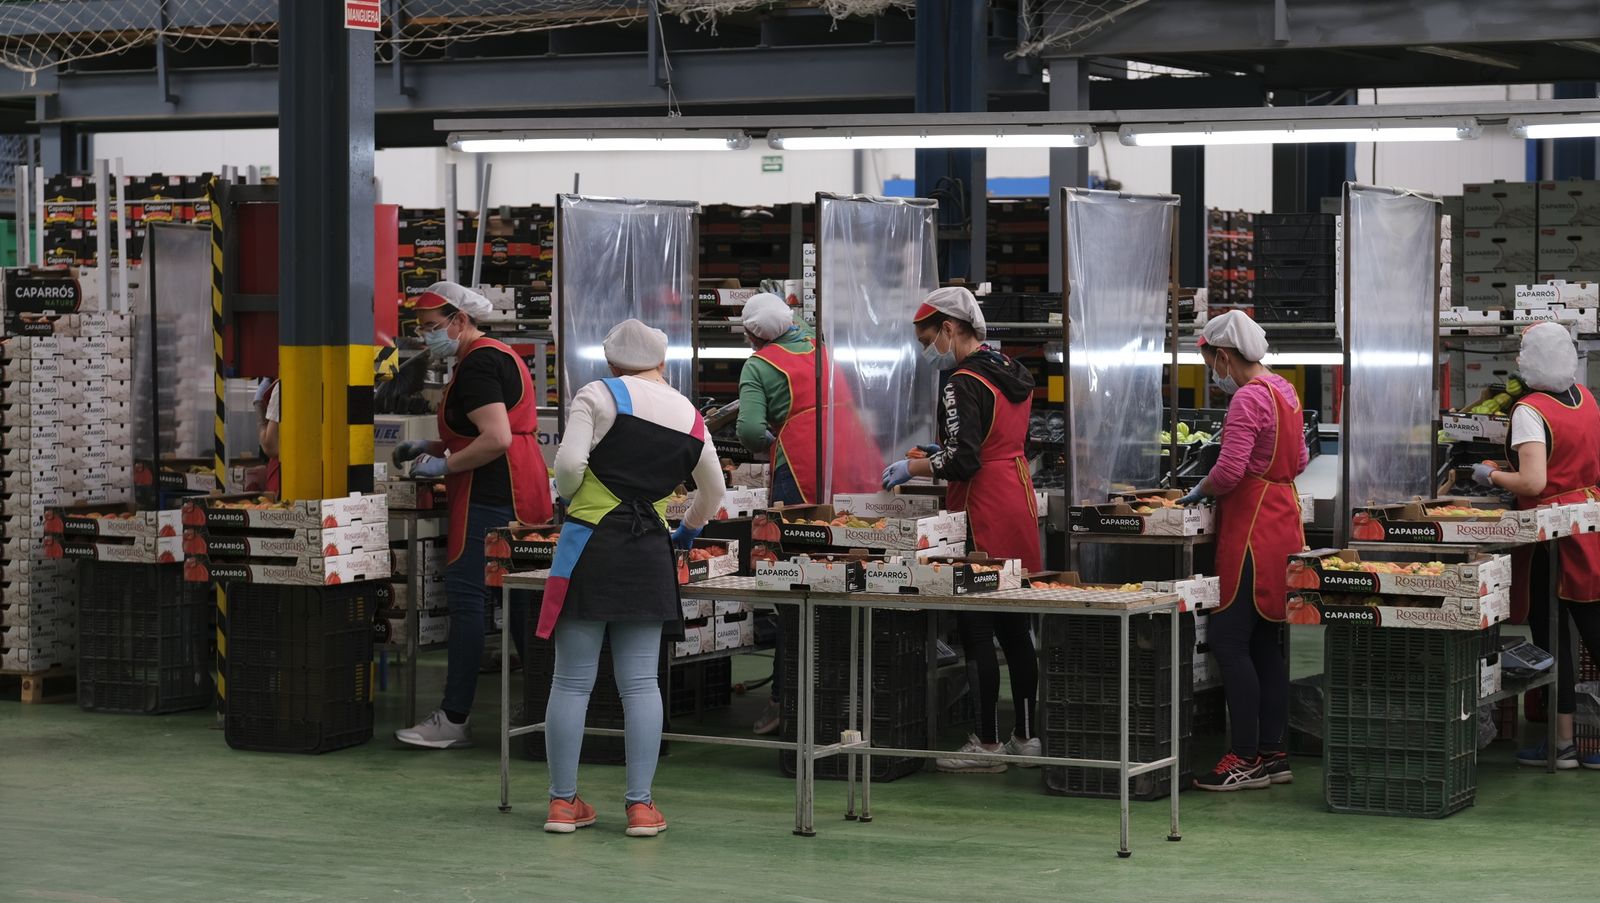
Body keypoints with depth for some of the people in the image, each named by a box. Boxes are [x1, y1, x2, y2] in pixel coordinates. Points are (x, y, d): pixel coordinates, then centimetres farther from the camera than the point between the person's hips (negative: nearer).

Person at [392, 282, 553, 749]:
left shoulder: (477, 365, -13)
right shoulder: (499, 356, 20)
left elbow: (497, 439, -22)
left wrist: (443, 466, -13)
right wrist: (432, 447, 19)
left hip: (490, 497, -11)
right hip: (519, 495, 11)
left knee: (465, 593, -10)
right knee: (516, 600, 11)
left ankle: (453, 720, -11)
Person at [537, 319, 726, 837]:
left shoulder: (599, 395, -2)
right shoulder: (690, 417, 12)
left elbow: (569, 464, -14)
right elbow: (713, 492, 25)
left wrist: (570, 495, 8)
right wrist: (690, 530, 44)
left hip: (591, 546, -3)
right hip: (650, 555, 3)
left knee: (571, 681, 3)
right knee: (641, 682, 6)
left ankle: (563, 803, 8)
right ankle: (641, 805, 5)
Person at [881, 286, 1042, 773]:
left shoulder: (963, 385, -16)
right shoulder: (1013, 374, 13)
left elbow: (963, 460, -22)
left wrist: (911, 468, -9)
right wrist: (941, 449, 21)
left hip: (983, 515, -9)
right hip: (1019, 504, 9)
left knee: (977, 631, -4)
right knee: (1016, 628, 13)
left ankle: (986, 744, -1)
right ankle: (1025, 737, 18)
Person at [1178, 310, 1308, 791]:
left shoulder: (1248, 398, -16)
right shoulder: (1284, 391, 14)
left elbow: (1229, 471, -21)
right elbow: (1300, 460, 23)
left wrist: (1199, 492, -4)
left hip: (1252, 528, -10)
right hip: (1282, 514, 10)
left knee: (1228, 639, -7)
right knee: (1264, 642, 12)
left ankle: (1246, 759, -8)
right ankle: (1274, 754, 14)